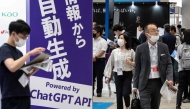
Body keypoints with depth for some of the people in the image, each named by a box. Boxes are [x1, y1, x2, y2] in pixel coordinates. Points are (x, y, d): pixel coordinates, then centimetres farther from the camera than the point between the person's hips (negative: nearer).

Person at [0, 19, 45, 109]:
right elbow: (12, 67, -27)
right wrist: (29, 54, -22)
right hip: (11, 99, -8)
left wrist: (33, 70, 3)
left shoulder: (19, 53, 18)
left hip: (24, 97, 8)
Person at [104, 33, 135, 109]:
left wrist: (131, 63, -19)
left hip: (127, 74, -2)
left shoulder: (131, 51, -2)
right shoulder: (114, 51, 3)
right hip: (118, 74, 2)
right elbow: (110, 64, 7)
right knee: (119, 94, 3)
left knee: (125, 93, -9)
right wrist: (108, 76, 4)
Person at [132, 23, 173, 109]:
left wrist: (169, 78, -12)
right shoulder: (140, 49, -1)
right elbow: (137, 68, 3)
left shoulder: (164, 47, 5)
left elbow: (169, 64, 6)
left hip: (159, 82, 3)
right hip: (145, 84, -3)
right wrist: (135, 86, 2)